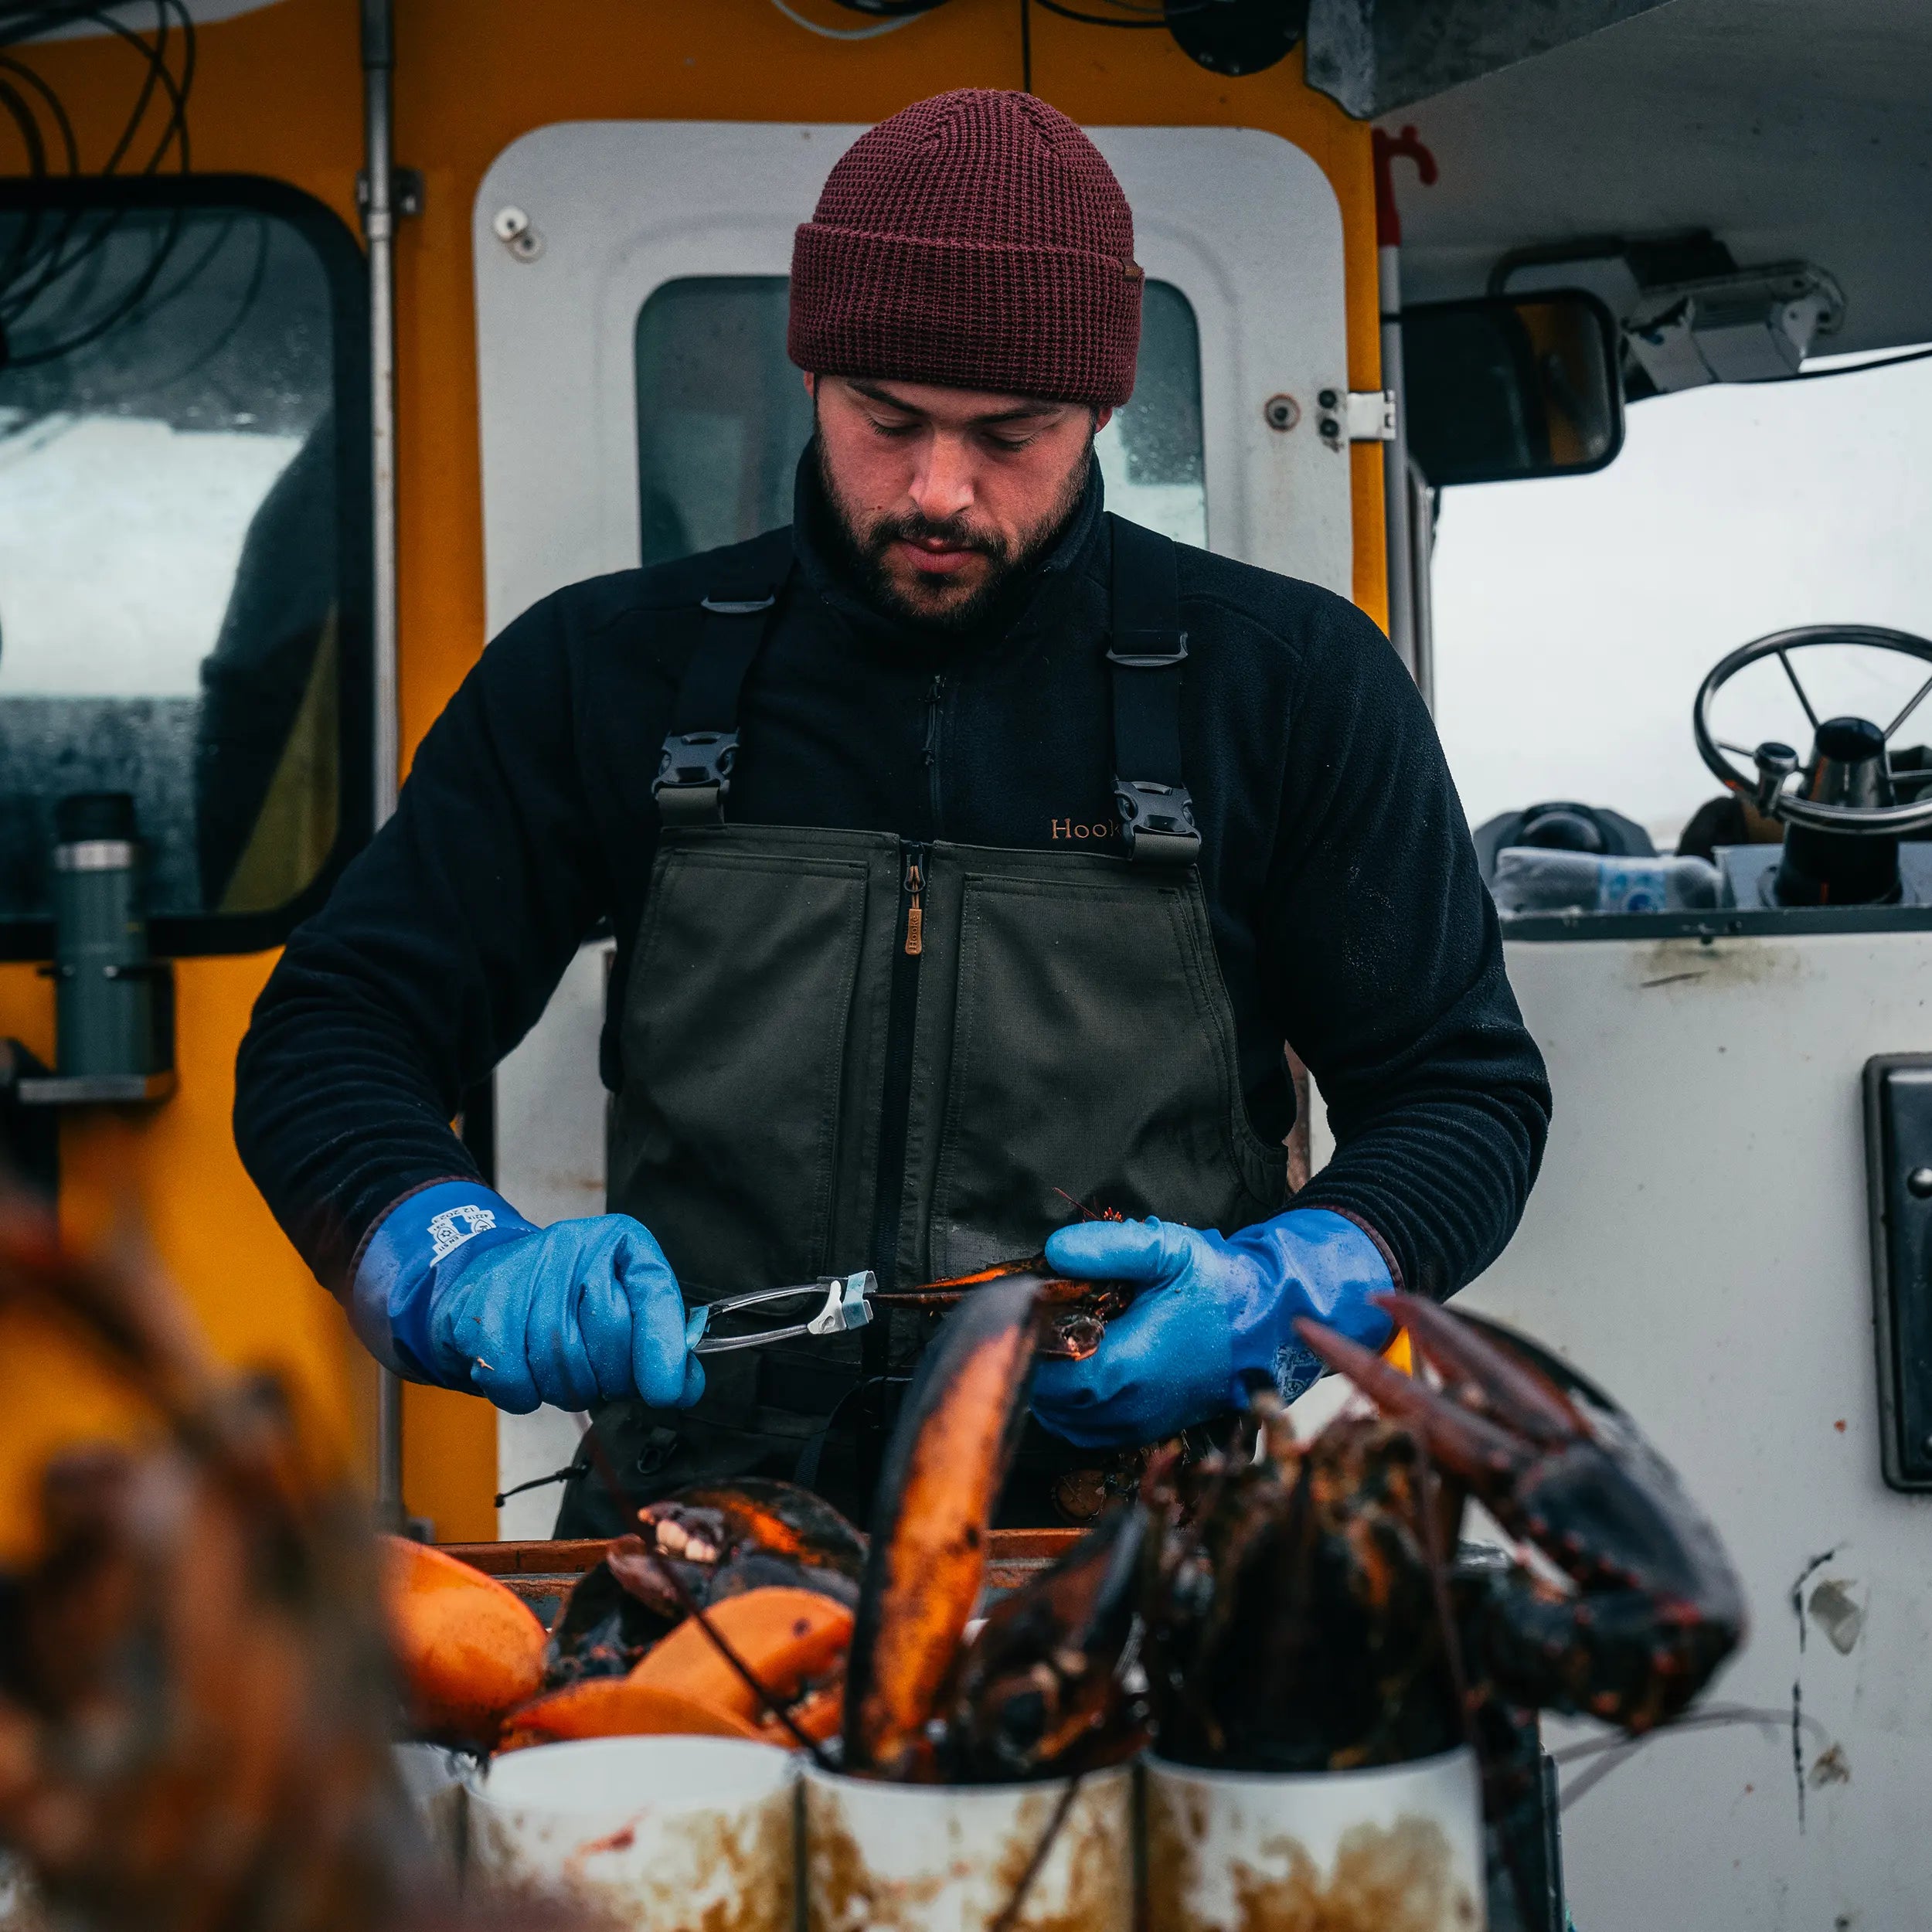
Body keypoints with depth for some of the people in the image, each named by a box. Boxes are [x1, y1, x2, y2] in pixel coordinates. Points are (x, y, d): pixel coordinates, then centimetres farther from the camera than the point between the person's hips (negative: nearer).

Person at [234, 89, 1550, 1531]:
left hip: (1140, 1545, 0)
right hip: (704, 1537, 1)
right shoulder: (603, 674, 8)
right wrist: (469, 1267, -11)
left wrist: (1279, 1297, -10)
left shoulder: (1297, 689, 6)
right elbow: (328, 1044, 10)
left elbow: (1469, 1091, 10)